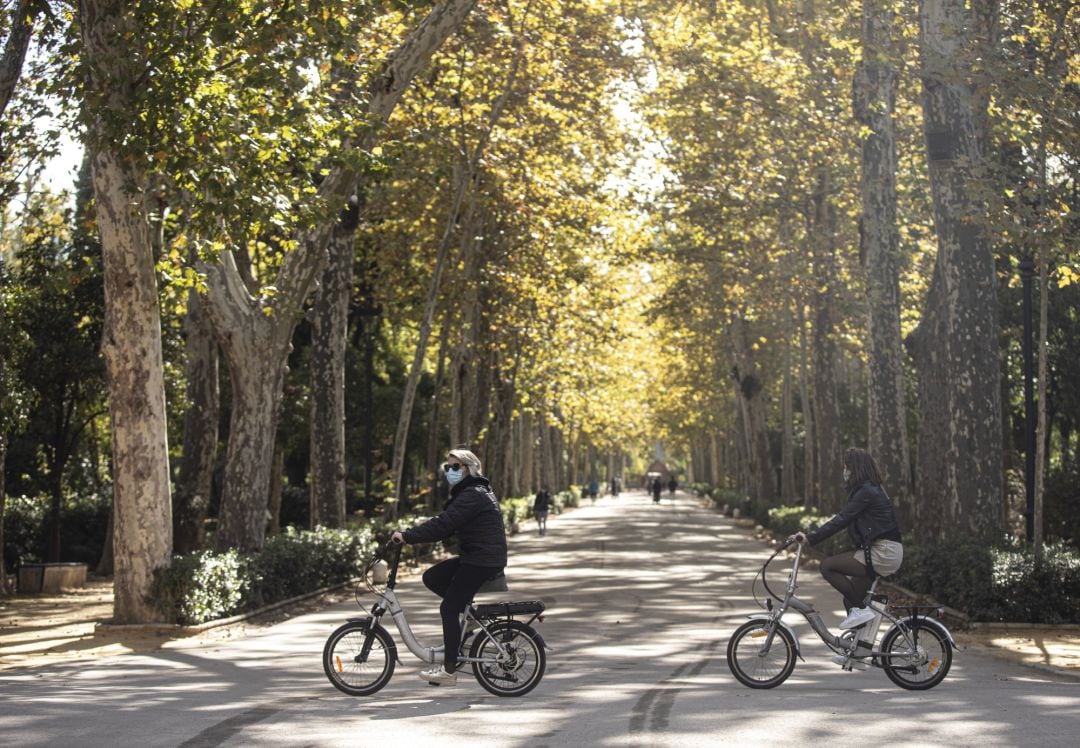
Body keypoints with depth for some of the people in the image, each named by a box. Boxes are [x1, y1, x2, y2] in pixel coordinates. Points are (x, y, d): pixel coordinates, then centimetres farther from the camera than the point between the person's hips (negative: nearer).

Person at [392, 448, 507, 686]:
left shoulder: (473, 495, -17)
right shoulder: (466, 493, 18)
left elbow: (443, 524, -25)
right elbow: (447, 526, 16)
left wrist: (407, 536, -21)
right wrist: (411, 536, 5)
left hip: (483, 561, -10)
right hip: (473, 557, 10)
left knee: (449, 609, -9)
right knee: (431, 578, 7)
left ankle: (449, 669, -4)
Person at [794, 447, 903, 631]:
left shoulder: (866, 492, -13)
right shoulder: (870, 489, 18)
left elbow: (841, 520, -18)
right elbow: (844, 520, 19)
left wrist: (811, 538, -19)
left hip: (883, 553, -10)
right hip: (887, 553, 10)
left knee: (827, 566, -11)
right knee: (850, 599, 12)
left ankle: (859, 610, -8)